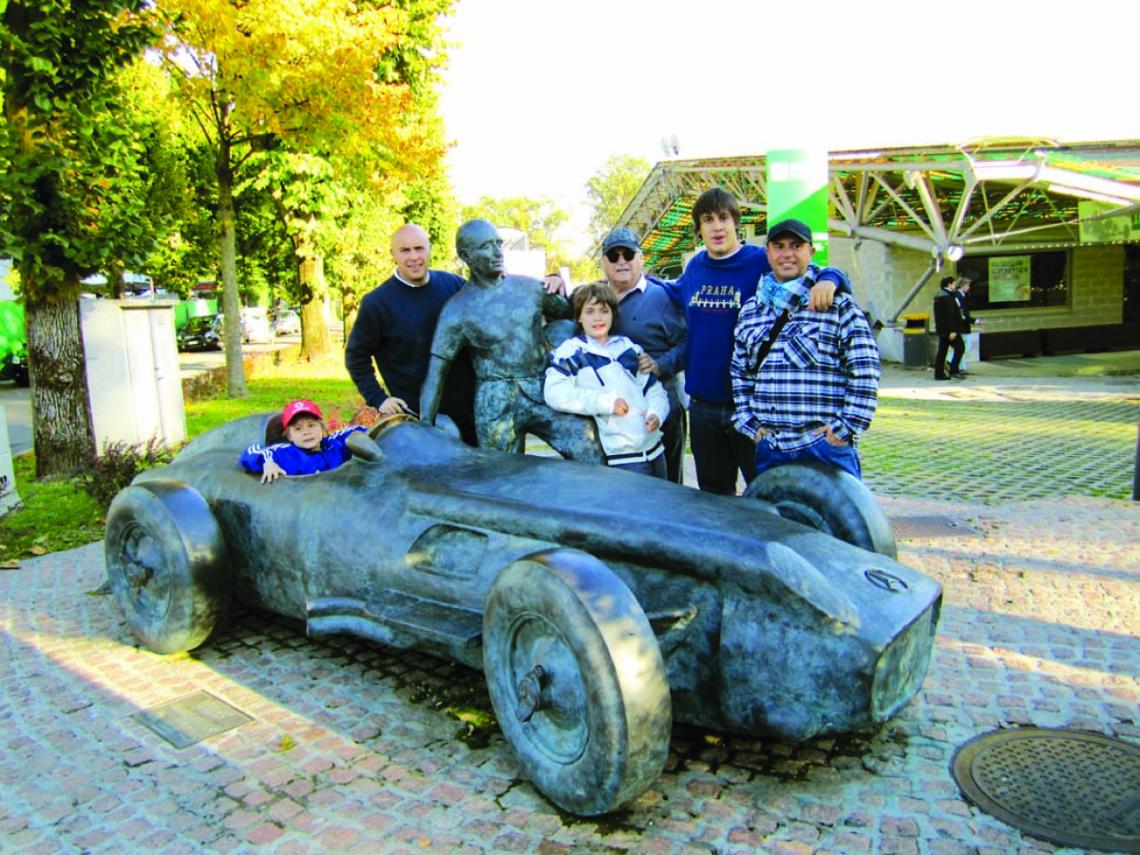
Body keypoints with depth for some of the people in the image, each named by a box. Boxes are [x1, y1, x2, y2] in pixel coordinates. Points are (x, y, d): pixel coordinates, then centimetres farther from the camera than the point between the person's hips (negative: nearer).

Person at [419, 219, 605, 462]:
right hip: (495, 406, -2)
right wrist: (425, 431, -11)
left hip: (545, 392, 3)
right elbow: (436, 373, -6)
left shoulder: (530, 287, 4)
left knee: (593, 458, -8)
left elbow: (570, 315, 23)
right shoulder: (457, 311, -5)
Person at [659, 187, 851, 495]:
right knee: (713, 496, 18)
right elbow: (677, 293, 31)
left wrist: (829, 280, -32)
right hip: (702, 404, 5)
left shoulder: (763, 262, -8)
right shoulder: (695, 267, 8)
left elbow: (824, 275, -10)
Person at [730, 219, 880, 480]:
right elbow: (739, 374, 16)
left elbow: (865, 372, -4)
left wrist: (845, 428, -9)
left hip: (828, 446, -4)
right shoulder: (750, 311, 13)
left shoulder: (838, 304, 1)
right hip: (768, 447, 4)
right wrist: (750, 425, 7)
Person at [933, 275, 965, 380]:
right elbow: (950, 315, -21)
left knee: (942, 351, 10)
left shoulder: (938, 296, 15)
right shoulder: (947, 297, -16)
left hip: (941, 329, 10)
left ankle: (939, 373, 10)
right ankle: (953, 370, -4)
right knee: (960, 347, -2)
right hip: (949, 329, -10)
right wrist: (952, 330, -23)